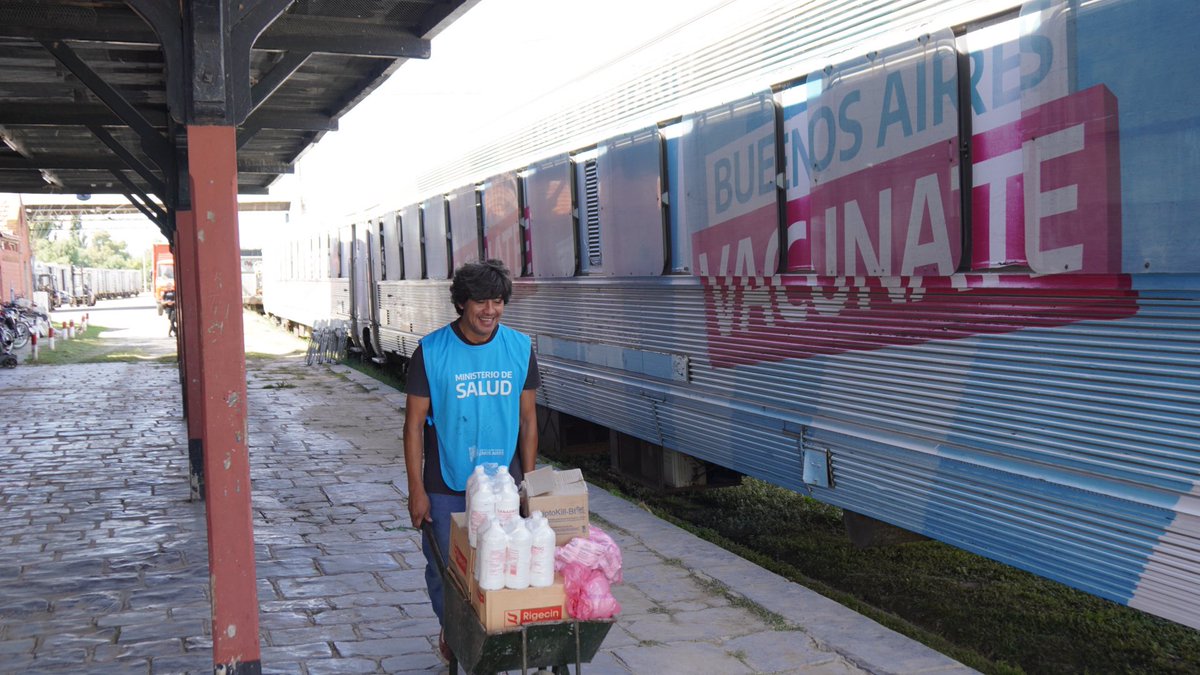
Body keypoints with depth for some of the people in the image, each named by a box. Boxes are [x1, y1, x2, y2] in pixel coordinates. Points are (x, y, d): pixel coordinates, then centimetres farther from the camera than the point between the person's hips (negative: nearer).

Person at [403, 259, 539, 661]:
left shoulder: (520, 348, 0)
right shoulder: (431, 352, -9)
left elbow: (527, 420, 7)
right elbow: (415, 423, -5)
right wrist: (416, 490, -7)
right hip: (446, 487, -2)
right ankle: (451, 632, 32)